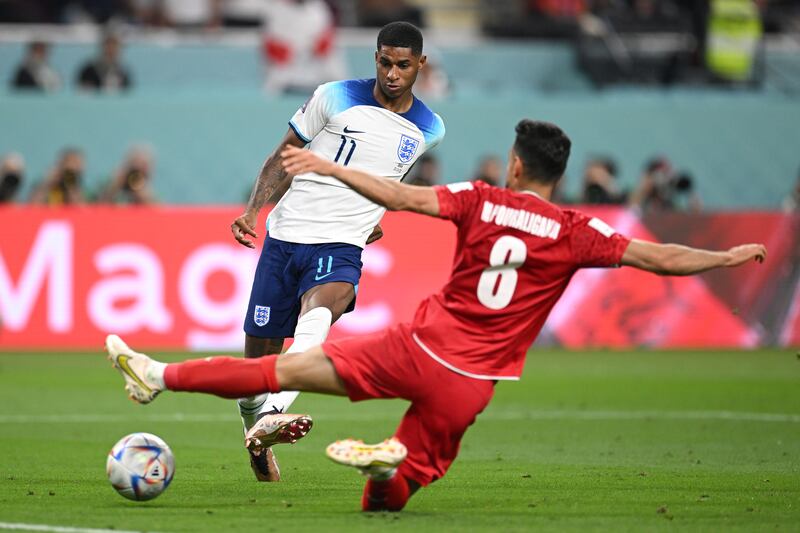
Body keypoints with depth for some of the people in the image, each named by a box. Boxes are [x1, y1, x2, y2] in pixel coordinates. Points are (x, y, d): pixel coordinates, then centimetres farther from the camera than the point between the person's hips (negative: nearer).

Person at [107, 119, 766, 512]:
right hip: (470, 384, 1)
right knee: (386, 501, 12)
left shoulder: (480, 200, 0)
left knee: (288, 368, 2)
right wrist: (729, 256, 15)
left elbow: (405, 196, -9)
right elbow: (659, 257, 3)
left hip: (419, 347, -1)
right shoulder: (576, 233, 1)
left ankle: (161, 376, -5)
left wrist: (329, 168, -4)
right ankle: (389, 465, -23)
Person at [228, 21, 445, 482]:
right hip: (285, 236, 1)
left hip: (341, 247, -1)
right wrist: (252, 210, -5)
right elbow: (284, 157, 6)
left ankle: (273, 412, -54)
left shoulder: (429, 130, 6)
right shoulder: (335, 98, -1)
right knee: (259, 355, 3)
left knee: (320, 310, -36)